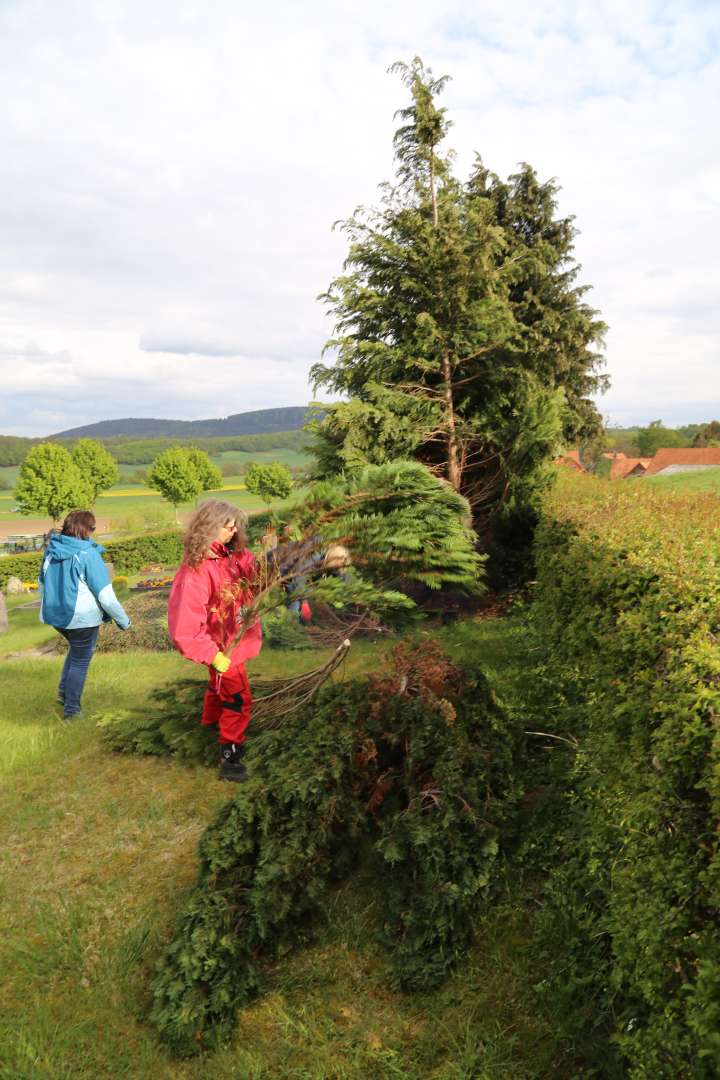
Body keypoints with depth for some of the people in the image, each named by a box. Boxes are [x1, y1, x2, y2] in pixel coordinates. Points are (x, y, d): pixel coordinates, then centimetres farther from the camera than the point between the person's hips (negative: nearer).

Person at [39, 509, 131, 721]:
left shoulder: (51, 550, 0)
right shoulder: (88, 554, -20)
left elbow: (42, 584, 14)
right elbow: (106, 595, -19)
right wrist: (124, 621, -7)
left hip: (55, 616, 6)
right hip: (83, 618, -6)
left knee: (76, 650, 30)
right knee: (80, 661, 12)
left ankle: (64, 692, 26)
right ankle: (71, 709, 21)